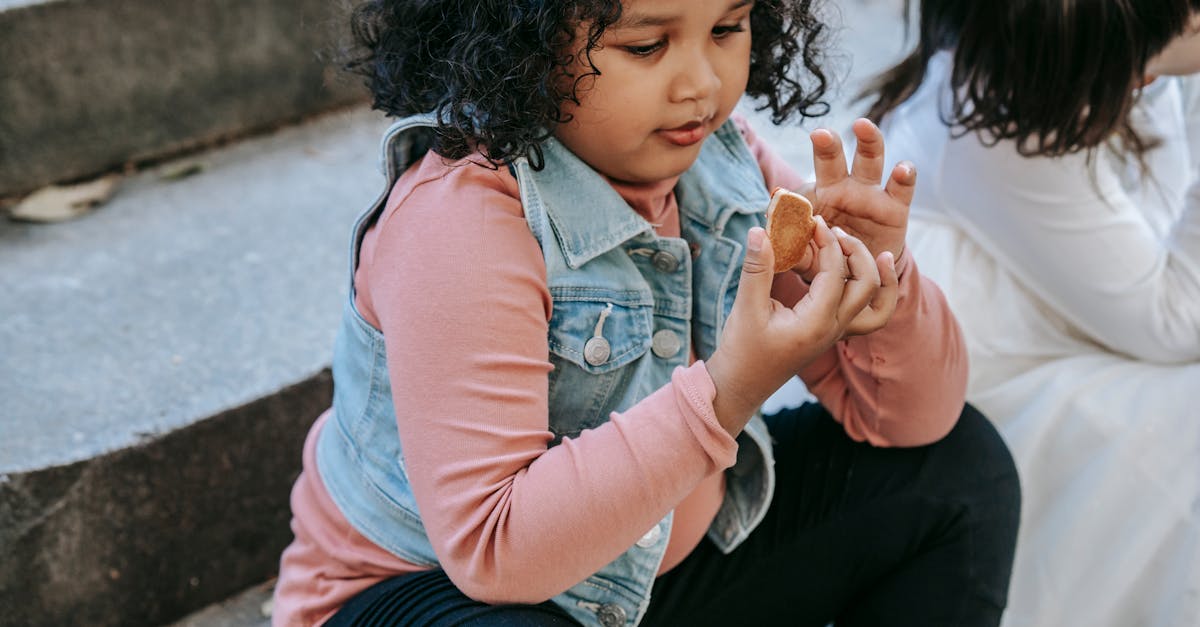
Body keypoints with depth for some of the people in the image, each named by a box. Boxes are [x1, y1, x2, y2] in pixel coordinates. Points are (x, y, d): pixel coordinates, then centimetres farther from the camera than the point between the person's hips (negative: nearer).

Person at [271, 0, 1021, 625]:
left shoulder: (720, 158, -8)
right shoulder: (457, 219, -29)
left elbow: (911, 418, -3)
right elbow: (490, 548, -34)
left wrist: (881, 280, -26)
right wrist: (729, 393, -40)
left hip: (659, 555, 7)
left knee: (959, 466, 1)